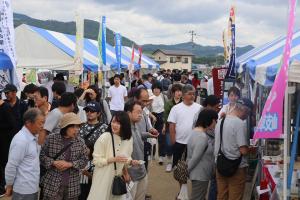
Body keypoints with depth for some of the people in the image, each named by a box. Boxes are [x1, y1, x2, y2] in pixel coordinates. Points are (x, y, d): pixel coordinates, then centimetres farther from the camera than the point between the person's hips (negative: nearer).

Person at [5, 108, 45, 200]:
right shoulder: (21, 140, -22)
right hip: (24, 190, -8)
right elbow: (11, 166, -18)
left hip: (33, 187, 8)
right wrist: (9, 186, -9)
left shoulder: (33, 136, 4)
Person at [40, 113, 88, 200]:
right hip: (53, 184, -2)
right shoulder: (51, 138, -4)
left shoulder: (80, 142, 0)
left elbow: (84, 160, 1)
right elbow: (42, 155, 1)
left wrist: (70, 164, -14)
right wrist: (54, 163, -16)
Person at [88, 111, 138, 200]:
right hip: (103, 179, -5)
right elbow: (96, 161, -15)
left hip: (119, 179, 5)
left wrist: (131, 161, -10)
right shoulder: (104, 137, -18)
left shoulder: (129, 139, -2)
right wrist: (113, 159, -25)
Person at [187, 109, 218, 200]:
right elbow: (195, 158, -22)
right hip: (200, 175, -10)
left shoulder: (197, 131, 7)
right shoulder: (202, 137, -24)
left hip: (201, 174, 10)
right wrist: (187, 170, -11)